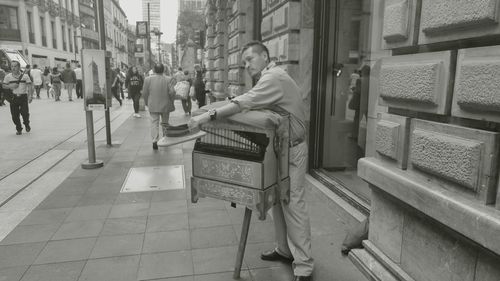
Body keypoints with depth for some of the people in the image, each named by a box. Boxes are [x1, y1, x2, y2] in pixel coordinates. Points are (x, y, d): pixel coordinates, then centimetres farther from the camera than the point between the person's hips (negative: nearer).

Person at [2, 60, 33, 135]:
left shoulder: (25, 76, -1)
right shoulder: (8, 76, 4)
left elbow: (29, 86, -2)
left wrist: (30, 96, -13)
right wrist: (10, 86, -10)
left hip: (23, 97, -2)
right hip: (13, 98, 2)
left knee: (25, 113, -7)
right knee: (15, 115, 1)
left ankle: (27, 125, 24)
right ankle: (19, 129, 18)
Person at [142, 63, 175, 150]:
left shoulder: (148, 79, -3)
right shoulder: (168, 79, -7)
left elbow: (144, 93, 0)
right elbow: (172, 92, -11)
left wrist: (147, 103, 13)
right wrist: (171, 102, 5)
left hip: (153, 106, 0)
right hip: (165, 105, 0)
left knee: (154, 122, 3)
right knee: (165, 123, 15)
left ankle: (155, 141, -10)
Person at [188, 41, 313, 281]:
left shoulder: (274, 78, -19)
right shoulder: (269, 78, 15)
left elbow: (243, 103, -30)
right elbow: (251, 106, 15)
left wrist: (209, 116, -32)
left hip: (292, 151, -10)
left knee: (293, 205, -6)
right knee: (278, 202, 15)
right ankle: (284, 250, 30)